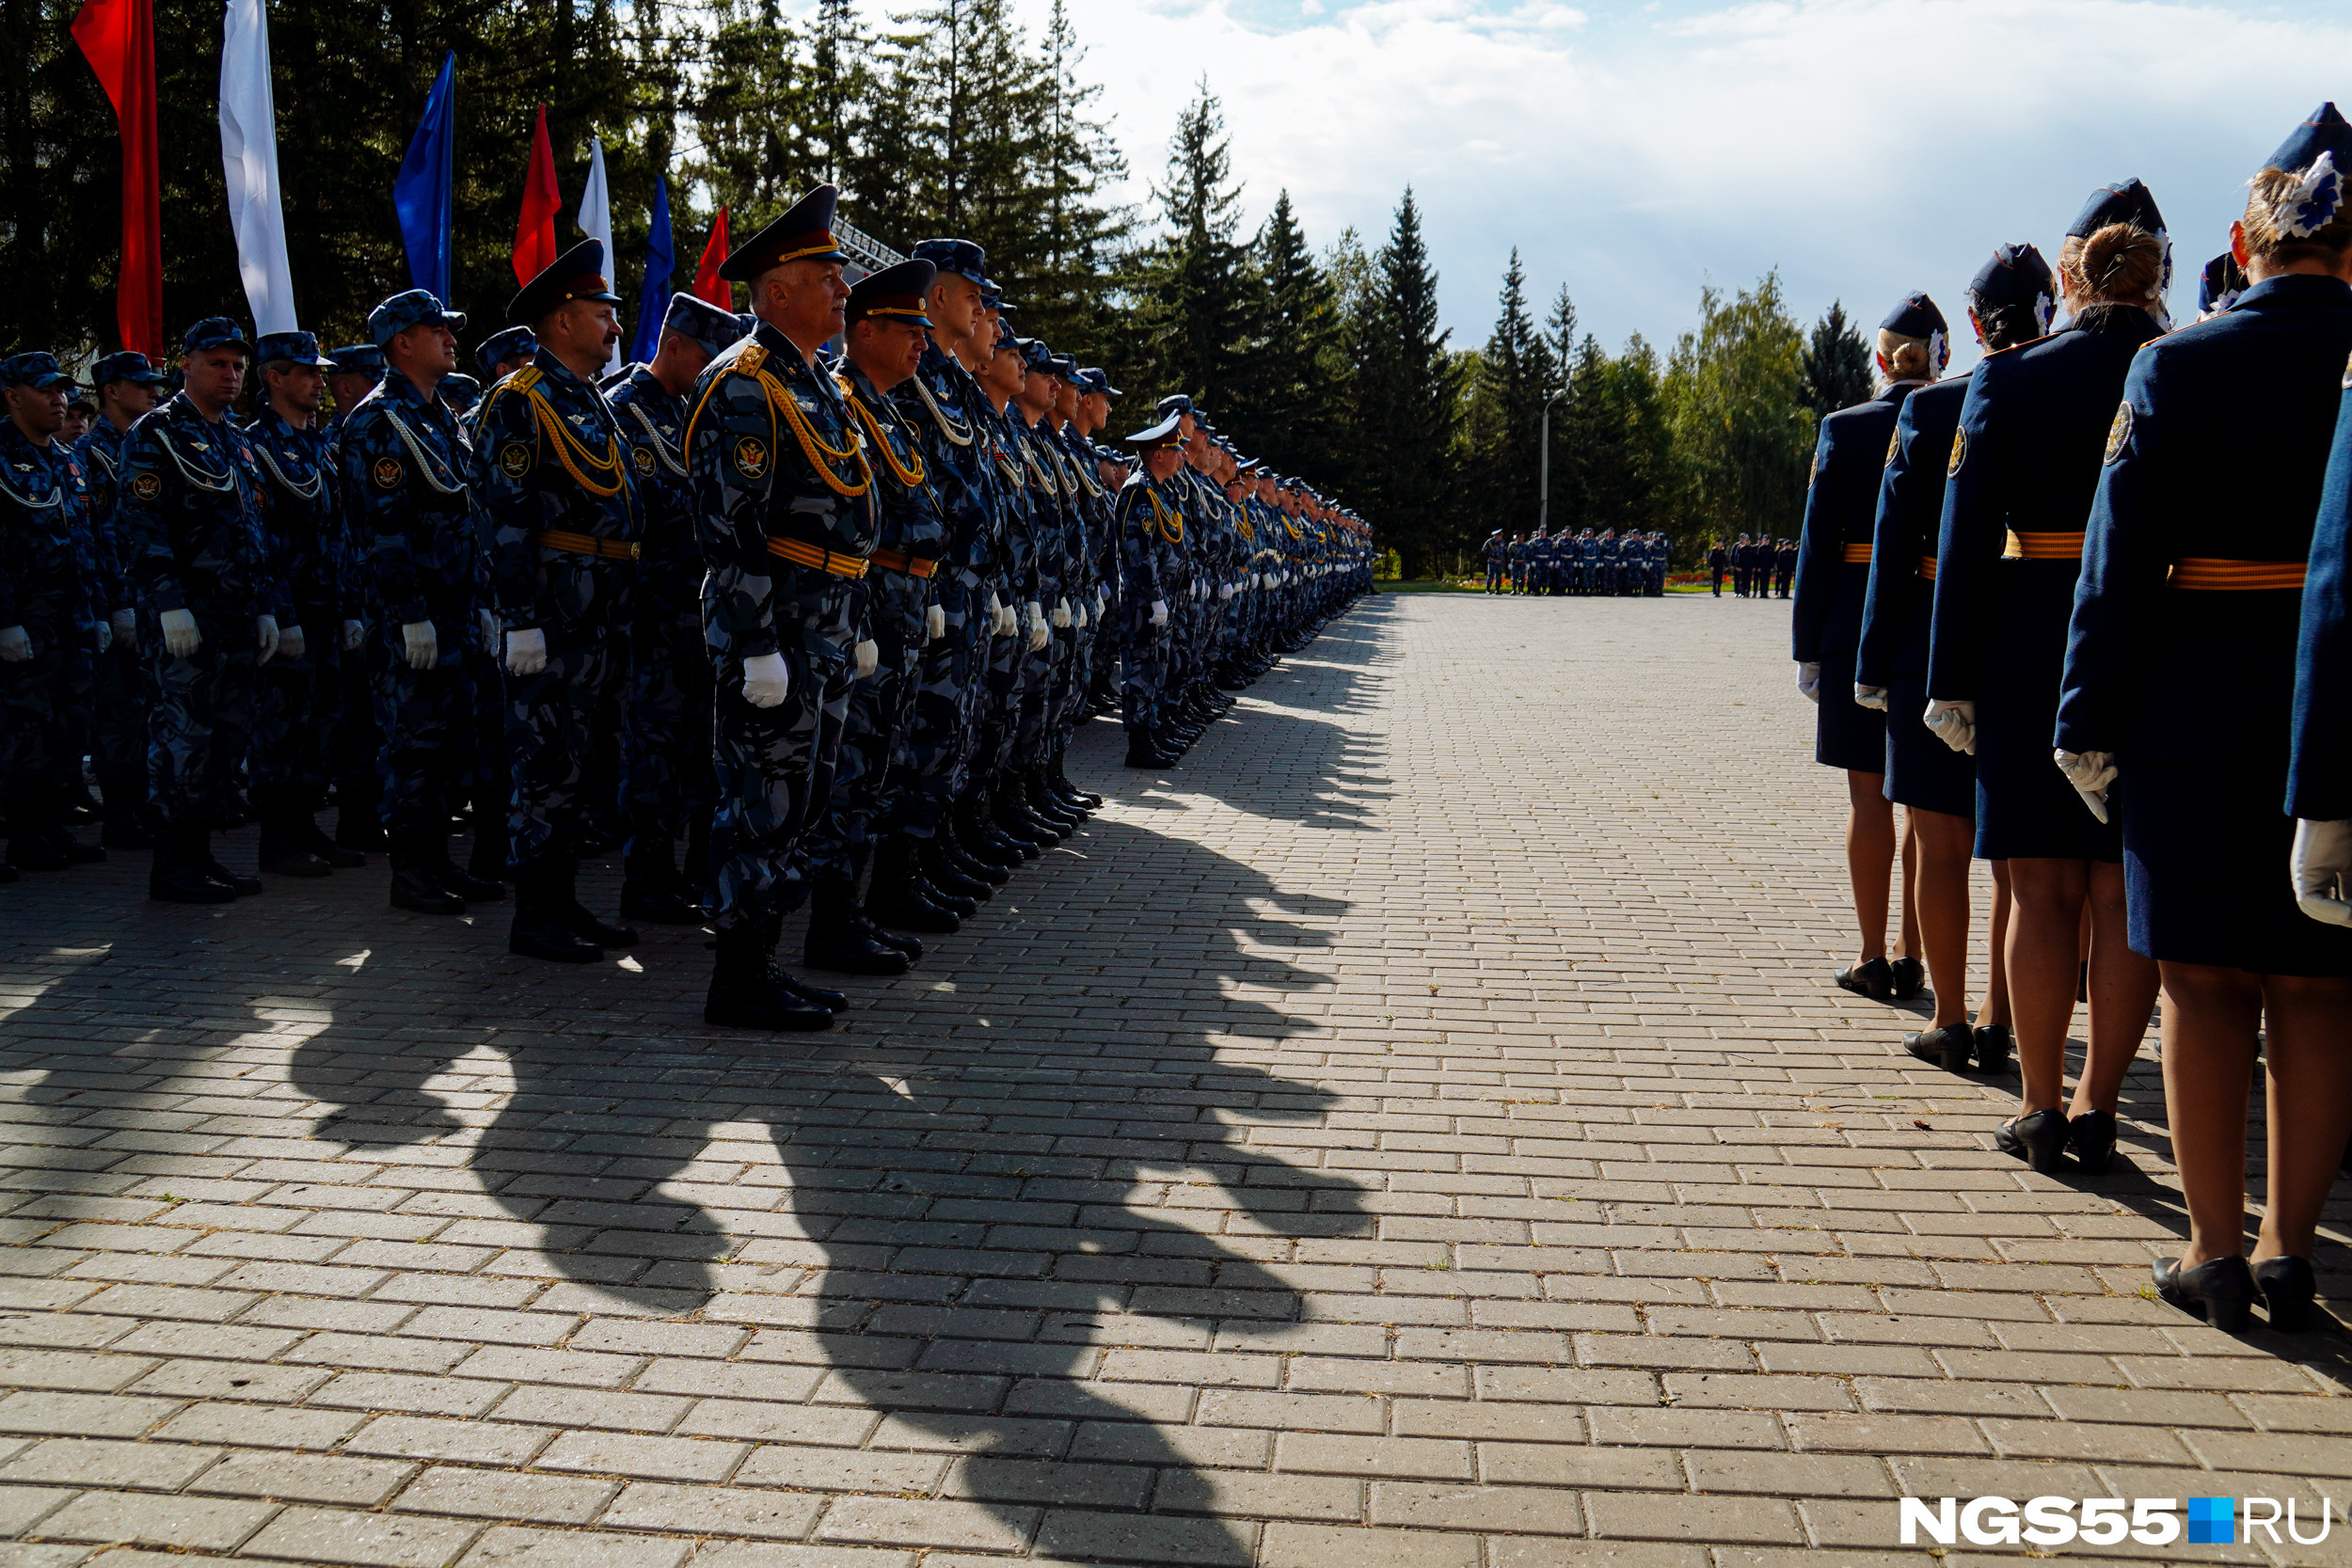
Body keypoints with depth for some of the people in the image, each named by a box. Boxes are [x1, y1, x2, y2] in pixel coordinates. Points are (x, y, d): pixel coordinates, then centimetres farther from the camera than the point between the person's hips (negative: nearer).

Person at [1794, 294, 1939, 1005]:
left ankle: (1873, 959, 8)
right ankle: (1913, 958, 15)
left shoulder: (1844, 429, -4)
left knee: (1868, 794, 4)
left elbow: (1819, 545, -5)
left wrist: (1808, 647, -1)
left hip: (1859, 626, -2)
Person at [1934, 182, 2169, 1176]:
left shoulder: (2007, 380, -3)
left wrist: (1950, 683, -2)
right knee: (2123, 895, 7)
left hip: (2032, 656, -1)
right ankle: (2097, 1108, 13)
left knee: (2043, 891, 6)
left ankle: (2041, 1108, 12)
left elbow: (1966, 542, -6)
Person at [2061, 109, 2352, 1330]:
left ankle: (2215, 1252, 12)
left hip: (2200, 712, -2)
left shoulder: (2178, 366, -6)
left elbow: (2121, 561, -9)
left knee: (2204, 981, 7)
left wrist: (2088, 724, -4)